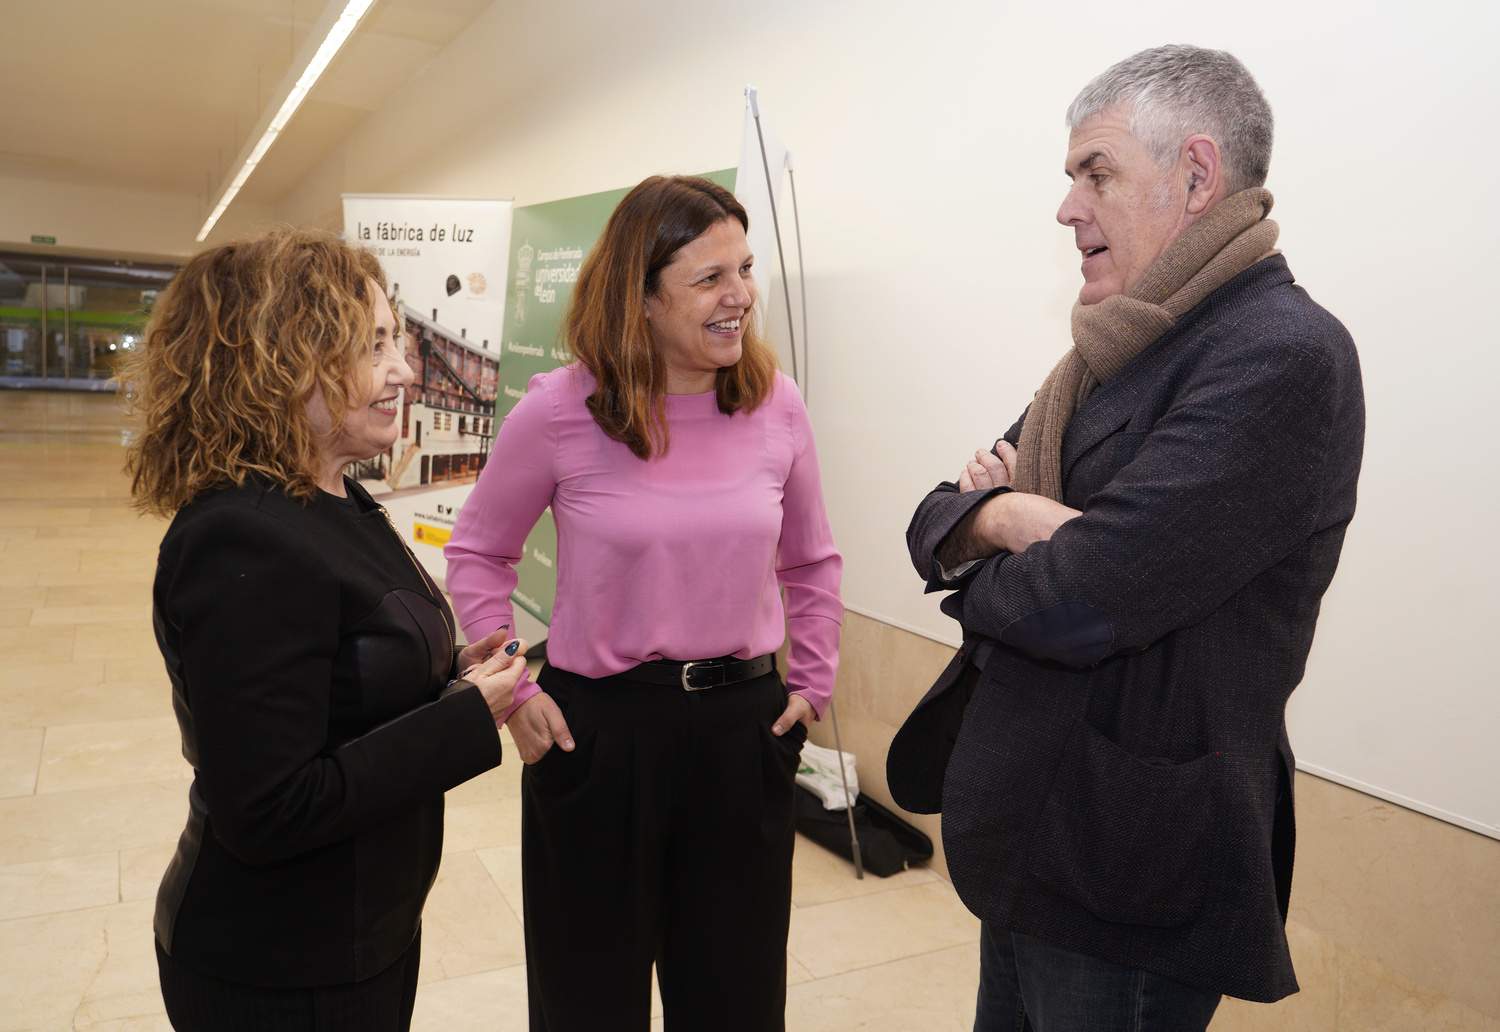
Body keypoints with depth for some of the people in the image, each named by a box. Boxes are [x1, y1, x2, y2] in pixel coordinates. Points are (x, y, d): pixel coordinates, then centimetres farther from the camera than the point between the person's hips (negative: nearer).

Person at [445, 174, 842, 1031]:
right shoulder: (558, 411, -12)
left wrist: (813, 685, 8)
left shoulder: (776, 403, -4)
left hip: (744, 724, 3)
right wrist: (513, 691, -3)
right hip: (596, 727, -2)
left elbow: (812, 561, 11)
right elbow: (478, 553, 3)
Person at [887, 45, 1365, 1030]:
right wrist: (1002, 514, -16)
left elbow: (1078, 603, -28)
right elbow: (936, 518, 7)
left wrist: (980, 576, -7)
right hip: (1034, 837, 8)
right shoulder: (1122, 354, 9)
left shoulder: (1282, 356, -19)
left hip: (1129, 878, -8)